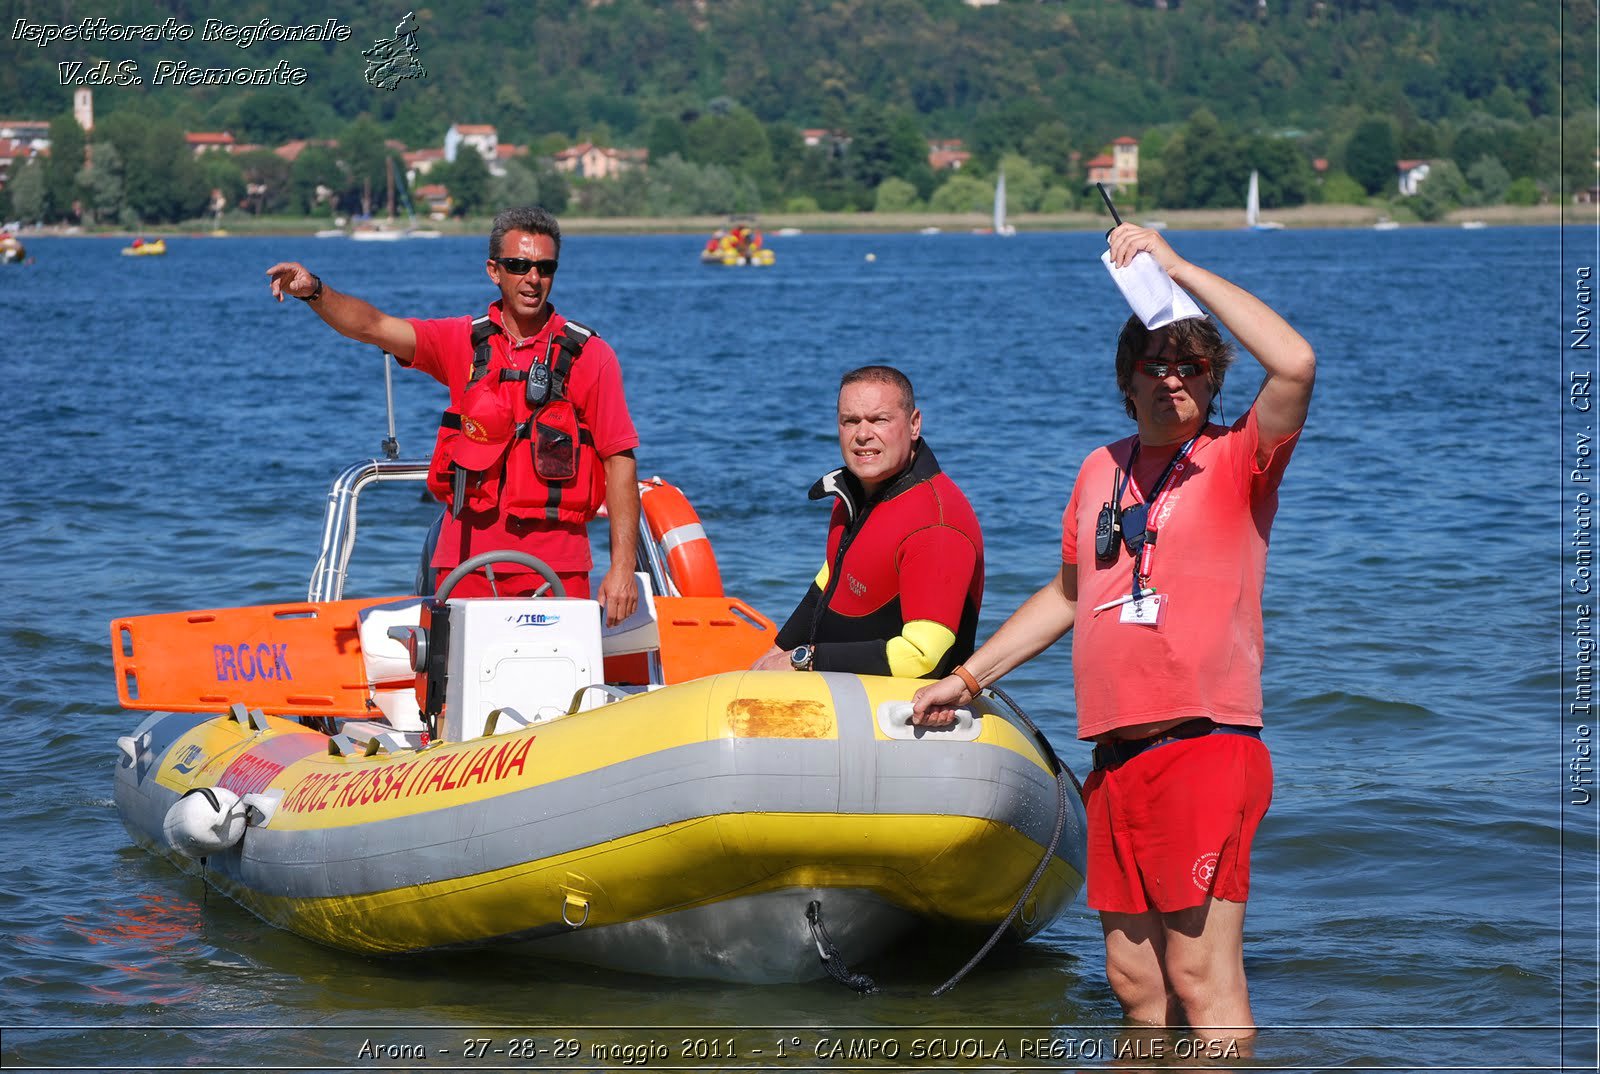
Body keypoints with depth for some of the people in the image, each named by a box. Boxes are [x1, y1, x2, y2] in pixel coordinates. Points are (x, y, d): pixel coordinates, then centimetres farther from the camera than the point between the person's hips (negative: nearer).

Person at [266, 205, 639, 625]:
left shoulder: (589, 355, 2)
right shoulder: (465, 340, 7)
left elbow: (619, 459, 0)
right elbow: (373, 326, -4)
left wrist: (622, 566, -7)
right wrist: (314, 291, -24)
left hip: (555, 562, -2)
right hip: (467, 556, 2)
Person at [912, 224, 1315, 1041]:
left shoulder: (1237, 461, -2)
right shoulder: (1102, 470, 17)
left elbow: (1295, 364, -21)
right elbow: (1067, 596, 31)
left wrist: (1177, 268, -16)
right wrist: (968, 677, 30)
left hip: (1205, 748, -6)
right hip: (1116, 758, 7)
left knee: (1202, 975, -11)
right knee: (1133, 977, 8)